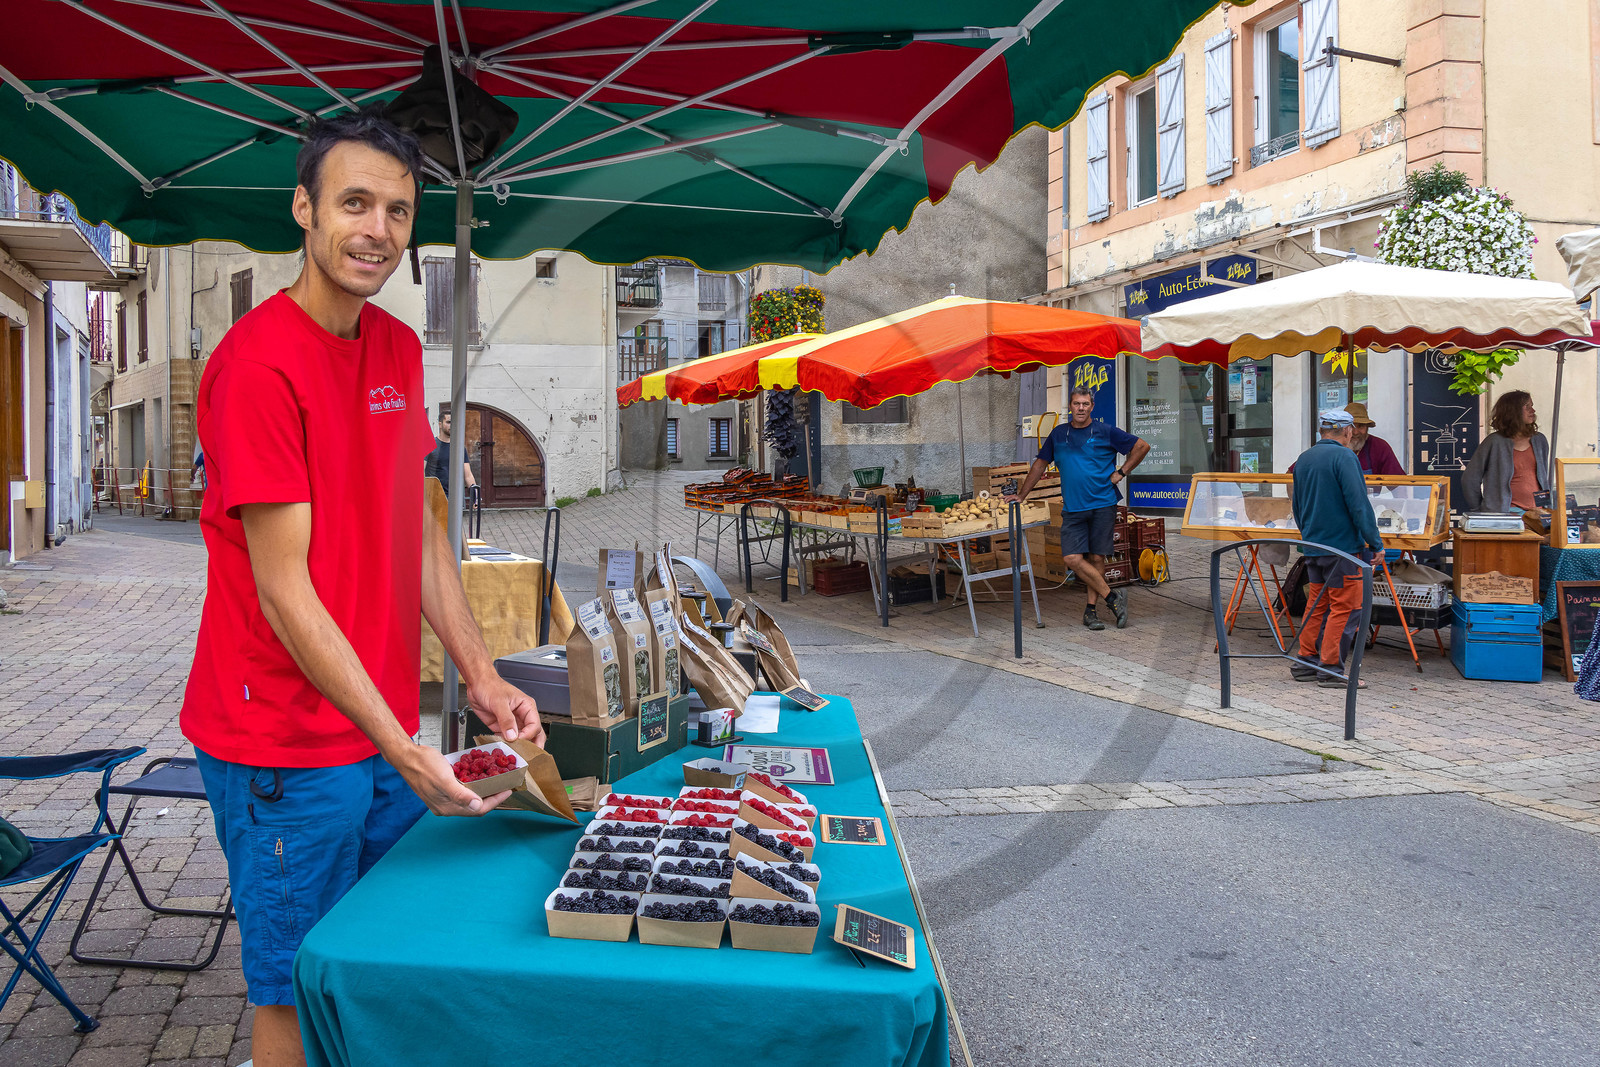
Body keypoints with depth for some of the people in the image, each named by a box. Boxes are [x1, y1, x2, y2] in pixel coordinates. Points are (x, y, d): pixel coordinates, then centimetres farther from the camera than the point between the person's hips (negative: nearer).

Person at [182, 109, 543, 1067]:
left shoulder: (400, 349, 7)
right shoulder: (260, 361, -18)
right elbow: (284, 591, -20)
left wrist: (482, 678, 2)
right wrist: (399, 748, -21)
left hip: (390, 734, 7)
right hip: (288, 746, -7)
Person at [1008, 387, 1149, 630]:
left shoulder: (1106, 432, 1)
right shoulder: (1058, 434, 11)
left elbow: (1142, 446, 6)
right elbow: (1040, 464, 18)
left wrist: (1121, 472, 1)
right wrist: (1020, 495, 16)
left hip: (1102, 505, -2)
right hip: (1072, 508, 3)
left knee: (1096, 558, 0)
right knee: (1073, 558, -10)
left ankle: (1091, 609, 11)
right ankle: (1112, 598, 1)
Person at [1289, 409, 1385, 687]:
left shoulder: (1303, 459, 12)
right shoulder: (1344, 457, -13)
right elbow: (1359, 504, -17)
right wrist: (1375, 543, -12)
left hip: (1312, 547, 8)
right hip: (1343, 546, -8)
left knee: (1316, 605, 14)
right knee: (1346, 608, -2)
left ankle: (1306, 663, 17)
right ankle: (1331, 669, -1)